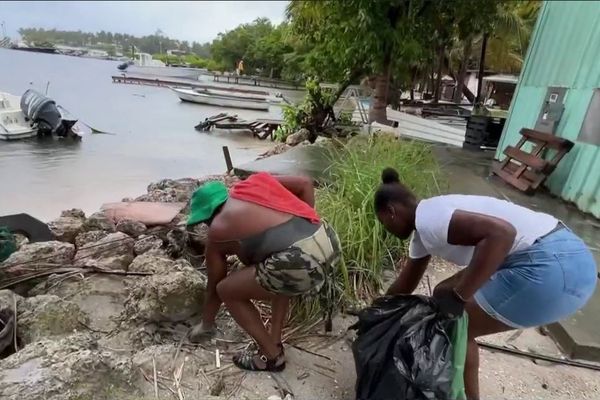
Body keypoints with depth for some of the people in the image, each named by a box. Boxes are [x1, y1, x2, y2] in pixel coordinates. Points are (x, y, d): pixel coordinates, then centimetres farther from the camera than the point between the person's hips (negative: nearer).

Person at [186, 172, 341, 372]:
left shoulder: (218, 230, 11)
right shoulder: (254, 182, 24)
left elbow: (214, 285, 22)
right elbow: (305, 184, 21)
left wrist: (206, 325, 40)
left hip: (300, 263, -7)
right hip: (329, 241, 8)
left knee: (226, 290, 15)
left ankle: (271, 356, 24)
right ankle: (274, 342, 35)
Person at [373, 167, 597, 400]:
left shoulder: (427, 218, -15)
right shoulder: (423, 229, 15)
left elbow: (501, 232, -29)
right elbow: (405, 284, 26)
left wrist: (458, 296, -21)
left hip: (551, 268, -10)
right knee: (443, 295, 17)